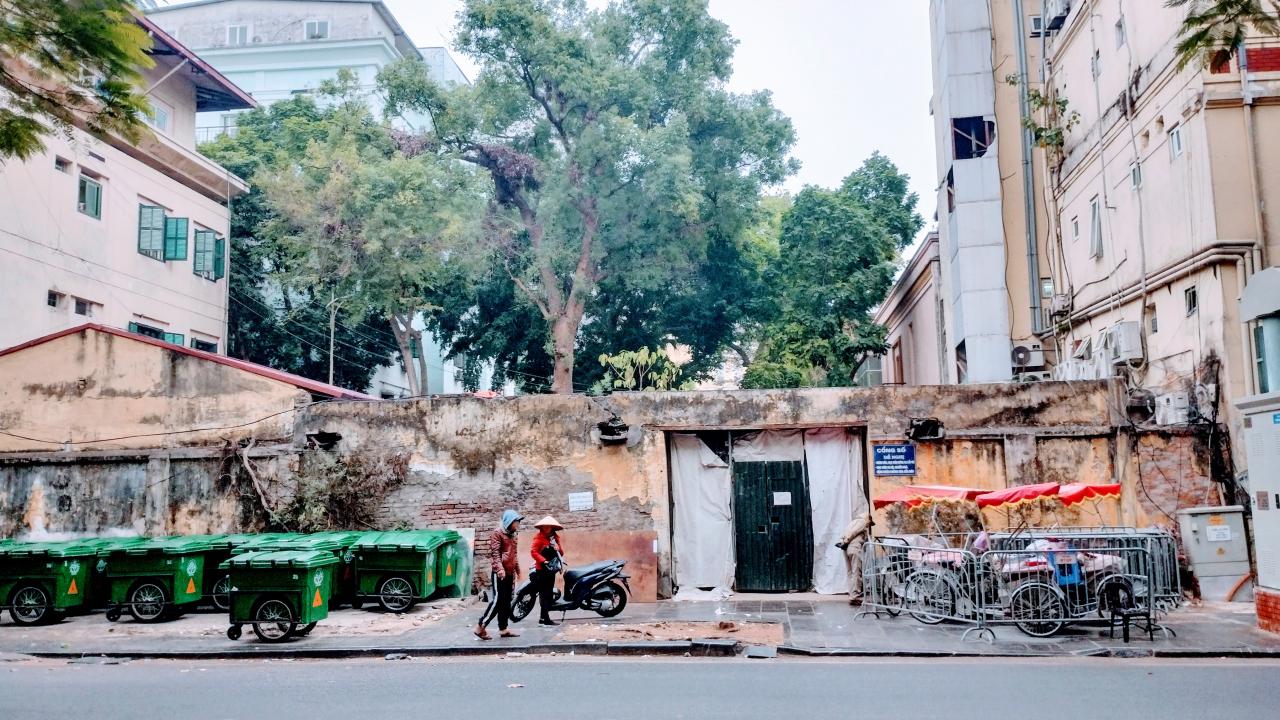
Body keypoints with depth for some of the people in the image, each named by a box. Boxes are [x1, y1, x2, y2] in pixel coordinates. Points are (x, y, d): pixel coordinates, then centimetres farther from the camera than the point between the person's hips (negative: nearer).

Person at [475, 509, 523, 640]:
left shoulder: (512, 535, 18)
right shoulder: (497, 533, -9)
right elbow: (495, 553, -19)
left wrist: (517, 569, 27)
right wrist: (499, 569, -30)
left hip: (509, 573, 9)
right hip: (500, 574, -9)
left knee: (506, 602, 10)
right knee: (497, 600, -12)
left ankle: (503, 629, 15)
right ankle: (480, 627, -6)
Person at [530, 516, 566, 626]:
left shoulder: (555, 537, 11)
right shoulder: (539, 537, -10)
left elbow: (560, 550, 16)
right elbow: (533, 551, -19)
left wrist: (561, 558, -4)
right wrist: (543, 561, -26)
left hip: (552, 569, 8)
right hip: (542, 569, -8)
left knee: (549, 593, 13)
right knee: (544, 593, -8)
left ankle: (543, 617, 23)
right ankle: (546, 619, -7)